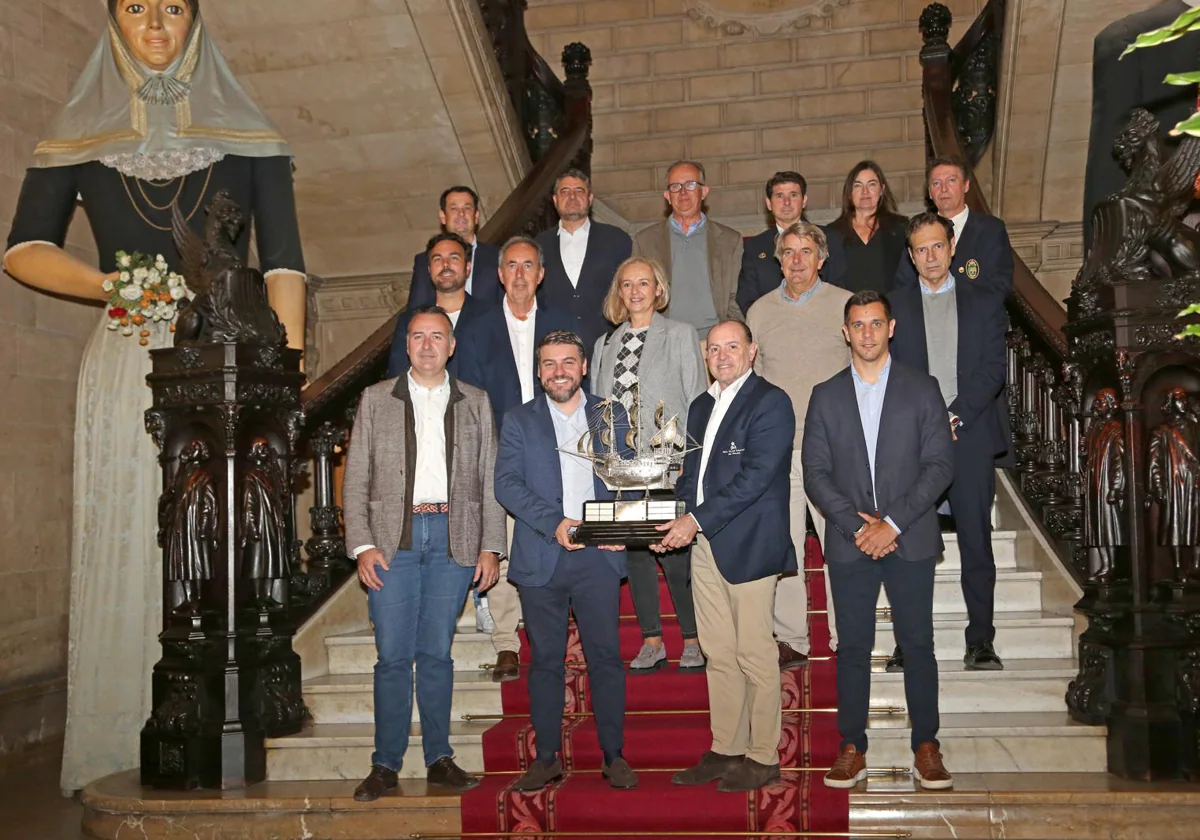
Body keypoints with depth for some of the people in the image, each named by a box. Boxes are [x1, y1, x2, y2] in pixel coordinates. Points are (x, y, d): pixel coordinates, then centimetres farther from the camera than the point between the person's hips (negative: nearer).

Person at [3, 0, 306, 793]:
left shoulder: (247, 133, 12)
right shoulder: (81, 134, 13)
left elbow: (283, 261, 5)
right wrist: (110, 284, -10)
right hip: (128, 365, 1)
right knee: (129, 550, -1)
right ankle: (124, 759, 7)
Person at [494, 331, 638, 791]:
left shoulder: (612, 417, 12)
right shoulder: (519, 420, 8)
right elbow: (506, 483, -3)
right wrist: (553, 523, -15)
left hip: (599, 556, 0)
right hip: (540, 559, 0)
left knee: (606, 656, 1)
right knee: (545, 660, 5)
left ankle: (614, 755, 12)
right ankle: (547, 757, 16)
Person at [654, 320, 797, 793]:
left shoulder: (771, 403, -7)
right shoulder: (701, 407, 18)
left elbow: (756, 476, -16)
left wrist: (697, 520, -19)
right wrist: (676, 524, 5)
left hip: (749, 546, -7)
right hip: (704, 545, 7)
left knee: (755, 657, -1)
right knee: (718, 655, 12)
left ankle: (763, 758, 10)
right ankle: (725, 751, 21)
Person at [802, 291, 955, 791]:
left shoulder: (922, 390, 5)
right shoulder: (825, 396, 8)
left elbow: (940, 464, -3)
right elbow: (815, 472, 3)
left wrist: (893, 523, -12)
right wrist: (857, 526, -10)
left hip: (910, 539, -1)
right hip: (848, 542, 1)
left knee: (918, 644, 4)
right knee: (852, 646, 5)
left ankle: (925, 746, 14)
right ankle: (852, 748, 13)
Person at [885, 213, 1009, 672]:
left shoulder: (984, 303, 12)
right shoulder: (892, 306, 11)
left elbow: (994, 368, 3)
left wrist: (955, 415, -10)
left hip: (971, 435, 1)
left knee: (976, 540, 2)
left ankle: (980, 640, 9)